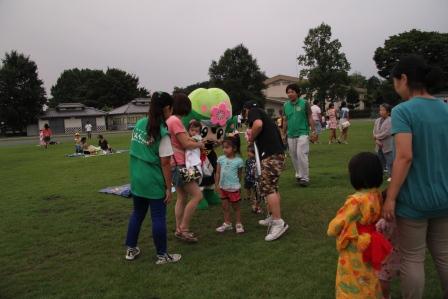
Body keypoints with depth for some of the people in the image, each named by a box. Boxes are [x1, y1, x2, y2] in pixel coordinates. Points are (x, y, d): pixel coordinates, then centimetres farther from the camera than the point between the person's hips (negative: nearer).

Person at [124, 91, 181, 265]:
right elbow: (165, 163, -16)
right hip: (154, 182, -7)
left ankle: (131, 250, 32)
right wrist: (168, 187, -11)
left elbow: (136, 151, 11)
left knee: (137, 214, 21)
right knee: (158, 218, 6)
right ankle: (161, 255, 18)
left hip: (137, 179, 7)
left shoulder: (139, 124, 3)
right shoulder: (162, 133, -18)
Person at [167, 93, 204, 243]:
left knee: (182, 198, 14)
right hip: (179, 165, -10)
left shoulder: (170, 120, 13)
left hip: (178, 165, 10)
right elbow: (186, 144, -19)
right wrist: (200, 144, -3)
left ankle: (179, 229, 20)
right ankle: (183, 229, -1)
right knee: (197, 195, -8)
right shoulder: (175, 121, -18)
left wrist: (193, 141, 4)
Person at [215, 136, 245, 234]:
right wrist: (217, 184, 1)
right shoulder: (221, 159, -3)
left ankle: (238, 224, 20)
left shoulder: (238, 161, -11)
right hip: (223, 187, 4)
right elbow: (218, 173, 2)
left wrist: (238, 184, 7)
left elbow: (240, 174, 1)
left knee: (235, 206, 8)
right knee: (225, 206, 13)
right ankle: (227, 223, 26)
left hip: (234, 187, -4)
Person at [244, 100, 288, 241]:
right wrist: (253, 135, 25)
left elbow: (258, 124, -20)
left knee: (267, 188, -11)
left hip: (270, 154, -10)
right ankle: (273, 217, 27)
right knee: (272, 187, 19)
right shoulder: (262, 113, 28)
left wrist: (251, 138, -5)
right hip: (276, 153, 10)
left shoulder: (253, 111, 2)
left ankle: (279, 223, -12)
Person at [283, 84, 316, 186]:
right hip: (291, 135, 5)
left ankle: (305, 178, -5)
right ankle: (299, 175, 25)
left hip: (302, 133, -4)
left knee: (301, 155, -13)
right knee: (294, 157, 9)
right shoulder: (286, 105, 8)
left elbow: (310, 118, -1)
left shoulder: (304, 103, -3)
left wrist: (313, 131, -5)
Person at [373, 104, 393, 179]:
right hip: (379, 146, 7)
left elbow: (387, 133, -19)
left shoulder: (390, 121, -11)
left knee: (390, 162, -1)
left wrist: (377, 136, -9)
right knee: (380, 162, 17)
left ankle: (391, 176, 7)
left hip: (387, 146, -7)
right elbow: (374, 132, 6)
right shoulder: (377, 120, 10)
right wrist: (377, 140, -10)